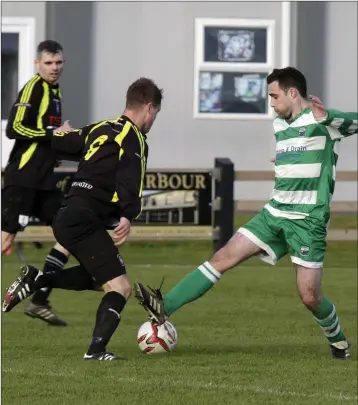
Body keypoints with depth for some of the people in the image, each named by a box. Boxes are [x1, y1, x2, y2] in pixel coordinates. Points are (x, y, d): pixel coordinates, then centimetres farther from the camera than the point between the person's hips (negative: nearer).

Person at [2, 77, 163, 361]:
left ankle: (36, 280, 16)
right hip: (85, 220, -9)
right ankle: (97, 350, -26)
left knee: (98, 278, 28)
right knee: (120, 288, -11)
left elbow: (58, 141, 27)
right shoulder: (135, 138, -6)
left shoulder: (100, 129, 18)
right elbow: (130, 178, -23)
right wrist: (128, 217, -33)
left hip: (68, 217, 9)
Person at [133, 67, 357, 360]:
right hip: (275, 213, 7)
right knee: (224, 257, -3)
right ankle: (165, 306, -7)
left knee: (310, 296, -7)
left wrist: (323, 115, -35)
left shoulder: (322, 119, -9)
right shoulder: (279, 125, 15)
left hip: (308, 220, -7)